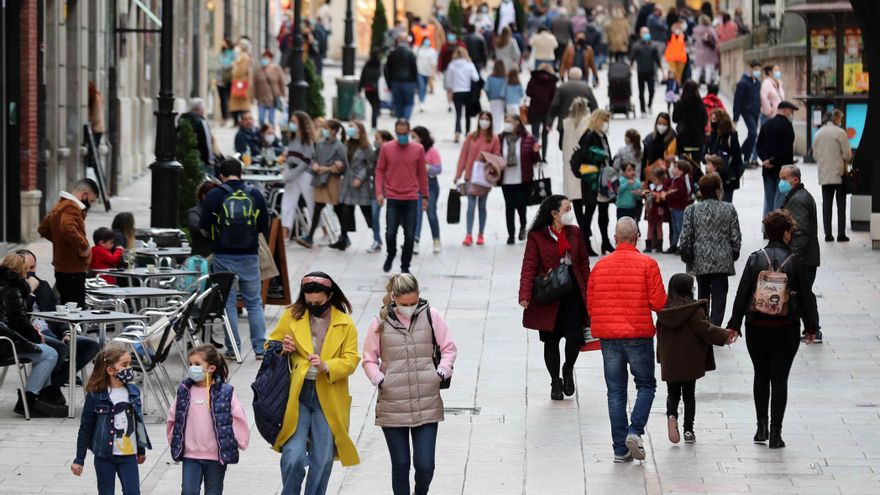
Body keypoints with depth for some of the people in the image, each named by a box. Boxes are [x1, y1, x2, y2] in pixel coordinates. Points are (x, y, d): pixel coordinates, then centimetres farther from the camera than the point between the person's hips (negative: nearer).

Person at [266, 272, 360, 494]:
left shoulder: (345, 324, 4)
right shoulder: (291, 316, 5)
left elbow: (350, 360, -3)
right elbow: (270, 345, 14)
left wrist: (326, 366, -22)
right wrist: (282, 349, -9)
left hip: (328, 399, 1)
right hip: (296, 395, -1)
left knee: (323, 460, 4)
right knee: (293, 455, -11)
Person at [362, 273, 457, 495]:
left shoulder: (431, 316, -1)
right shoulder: (380, 323, -1)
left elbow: (449, 348, 8)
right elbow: (369, 359, 8)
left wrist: (441, 373, -5)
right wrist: (379, 379, -7)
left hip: (427, 406, 0)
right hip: (392, 407, 0)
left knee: (425, 464, -1)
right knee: (400, 464, 7)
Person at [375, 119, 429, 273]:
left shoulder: (418, 149, 2)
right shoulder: (386, 148, 1)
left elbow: (422, 174, 9)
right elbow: (380, 170, 6)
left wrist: (425, 196, 11)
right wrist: (379, 192, -4)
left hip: (411, 199, 1)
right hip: (392, 198, -1)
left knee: (410, 236, 1)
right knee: (390, 233, -7)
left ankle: (405, 267, 14)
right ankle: (391, 255, 23)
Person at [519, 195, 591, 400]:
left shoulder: (575, 233, 7)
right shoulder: (537, 237, -7)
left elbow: (583, 263, 13)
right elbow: (529, 268, -11)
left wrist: (588, 291, 9)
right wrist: (525, 295, -23)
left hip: (573, 295, 3)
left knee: (575, 338, -9)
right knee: (551, 342, 7)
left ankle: (568, 369, 21)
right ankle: (556, 382, 24)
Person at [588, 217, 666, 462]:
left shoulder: (600, 266, 2)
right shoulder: (647, 264, -8)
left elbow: (590, 305, 6)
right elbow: (659, 303, -11)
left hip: (608, 336, 3)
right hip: (639, 335, -3)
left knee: (615, 391, 8)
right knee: (646, 385, 13)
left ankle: (620, 448, 6)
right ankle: (635, 431, -8)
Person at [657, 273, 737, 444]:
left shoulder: (664, 309, 1)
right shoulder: (694, 309, -14)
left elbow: (659, 333, 10)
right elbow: (705, 329, -17)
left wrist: (662, 356, 21)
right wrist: (724, 335, -5)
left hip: (669, 362, 3)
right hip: (689, 362, -3)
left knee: (673, 393, 12)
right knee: (689, 394, 10)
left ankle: (672, 415, -17)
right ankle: (688, 430, 10)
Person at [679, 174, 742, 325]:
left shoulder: (691, 210, -3)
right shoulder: (728, 209, -2)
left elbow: (685, 237, -4)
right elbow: (736, 236, 1)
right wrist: (734, 253, 16)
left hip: (700, 261, 2)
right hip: (722, 261, -1)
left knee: (703, 295, 18)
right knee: (719, 296, -2)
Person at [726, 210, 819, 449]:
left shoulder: (755, 259, -3)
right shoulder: (795, 262, -7)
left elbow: (742, 294, -2)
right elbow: (807, 296, -2)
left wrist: (735, 324, 5)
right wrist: (811, 326, 9)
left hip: (757, 328, 2)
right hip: (786, 329, -2)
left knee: (761, 376, 17)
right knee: (779, 379, 3)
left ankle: (762, 427, 17)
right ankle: (775, 433, 1)